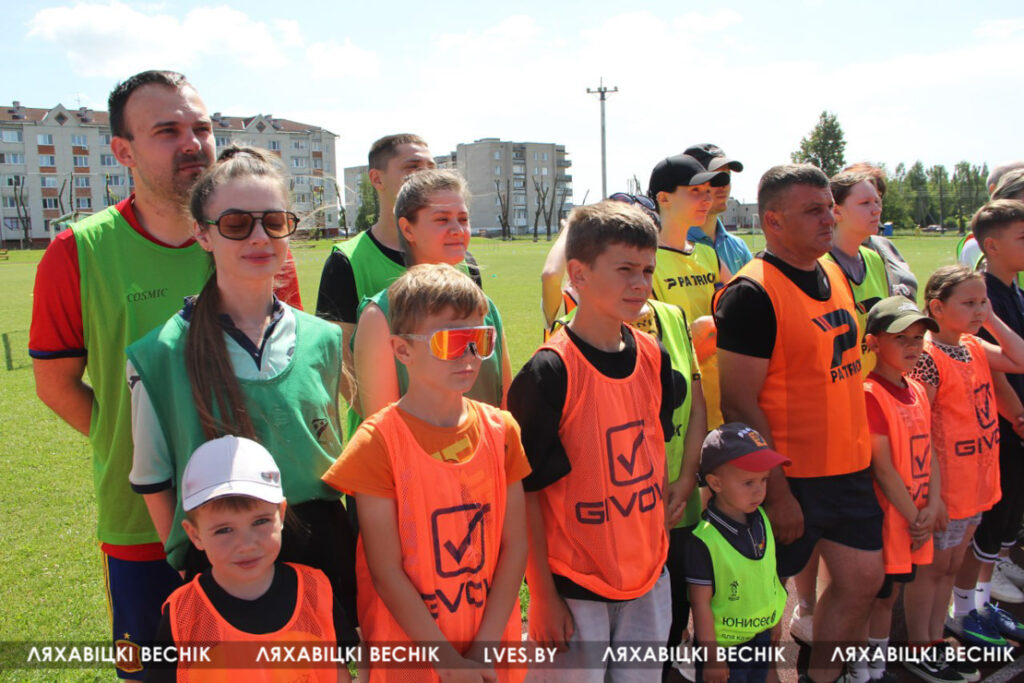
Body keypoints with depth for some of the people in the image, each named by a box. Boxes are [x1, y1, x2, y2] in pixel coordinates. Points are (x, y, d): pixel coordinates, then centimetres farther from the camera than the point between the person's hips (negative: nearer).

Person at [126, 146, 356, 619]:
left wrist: (339, 550, 9)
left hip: (324, 557, 3)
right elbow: (154, 482, -1)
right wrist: (191, 567, 0)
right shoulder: (161, 353, -10)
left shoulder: (322, 340, -1)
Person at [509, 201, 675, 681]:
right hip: (573, 586, -5)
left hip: (648, 579, 6)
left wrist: (658, 542, 12)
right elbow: (525, 492, -14)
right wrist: (543, 595, -12)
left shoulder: (653, 357, 0)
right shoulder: (548, 373, -18)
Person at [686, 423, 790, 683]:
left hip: (762, 637, 7)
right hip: (723, 645, -6)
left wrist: (774, 623, 17)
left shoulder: (762, 519, -5)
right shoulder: (704, 540, -26)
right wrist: (711, 657, -15)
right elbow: (701, 603, -20)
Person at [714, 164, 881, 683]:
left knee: (863, 580, 15)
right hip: (788, 476, -8)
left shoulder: (835, 274, 9)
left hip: (850, 466, 8)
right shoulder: (751, 294, -18)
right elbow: (740, 404, -20)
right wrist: (777, 492, -18)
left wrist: (862, 450, 12)